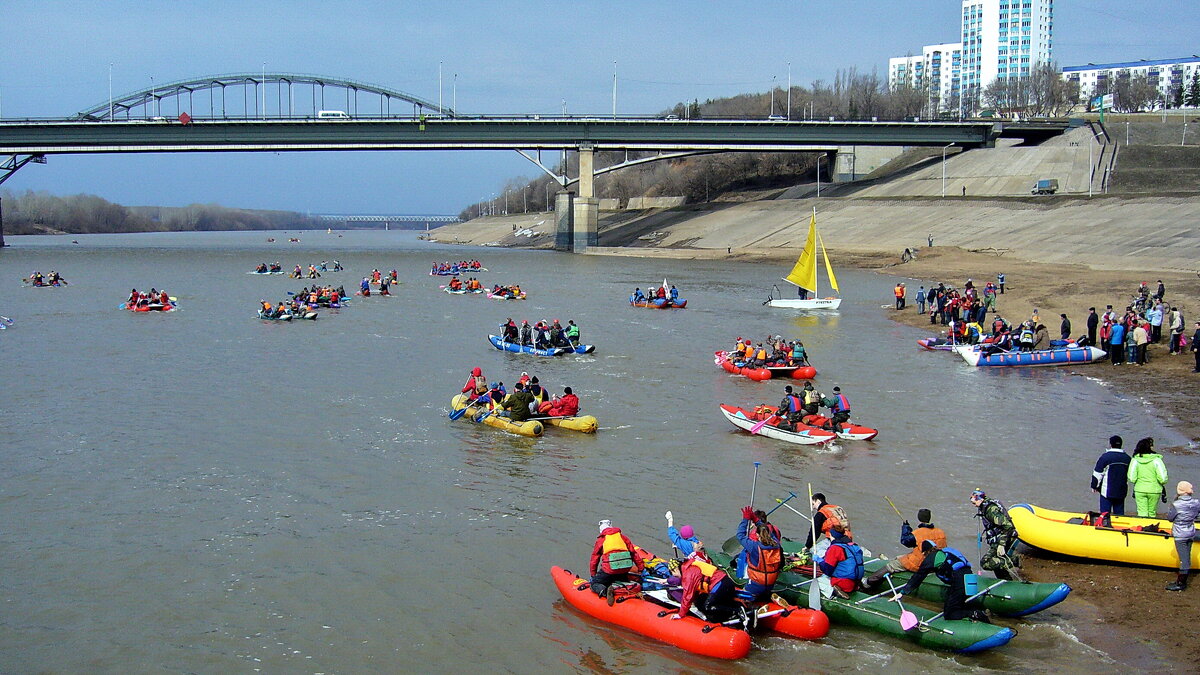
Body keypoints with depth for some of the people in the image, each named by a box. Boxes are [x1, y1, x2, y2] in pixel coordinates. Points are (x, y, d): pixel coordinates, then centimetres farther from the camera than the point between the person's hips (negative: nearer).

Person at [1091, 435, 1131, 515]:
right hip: (1121, 492, 5)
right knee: (1119, 512, 12)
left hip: (1107, 491, -5)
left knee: (1105, 513, -1)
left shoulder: (1105, 456, -11)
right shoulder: (1127, 458, 8)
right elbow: (1130, 474, 18)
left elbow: (1098, 473, -8)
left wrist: (1094, 486, 3)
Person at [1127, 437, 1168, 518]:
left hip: (1139, 490, 1)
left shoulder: (1135, 460, -5)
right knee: (1152, 513, 12)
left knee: (1142, 513, 3)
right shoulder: (1156, 460, -11)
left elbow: (1131, 478, -4)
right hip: (1154, 490, -1)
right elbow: (1162, 478, -10)